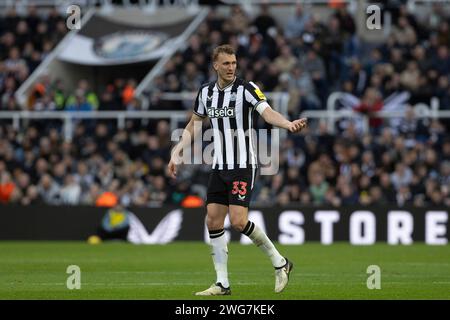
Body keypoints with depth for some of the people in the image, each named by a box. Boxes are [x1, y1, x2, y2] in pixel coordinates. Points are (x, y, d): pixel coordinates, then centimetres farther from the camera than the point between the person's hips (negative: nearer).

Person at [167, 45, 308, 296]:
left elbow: (267, 112, -26)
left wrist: (289, 124, -45)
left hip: (243, 166, -6)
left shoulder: (247, 88, -11)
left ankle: (279, 262, 2)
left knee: (238, 220, -16)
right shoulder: (206, 92, 7)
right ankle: (222, 283, 8)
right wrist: (177, 154, 12)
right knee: (213, 221, 1)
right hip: (219, 166, 6)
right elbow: (193, 126, 20)